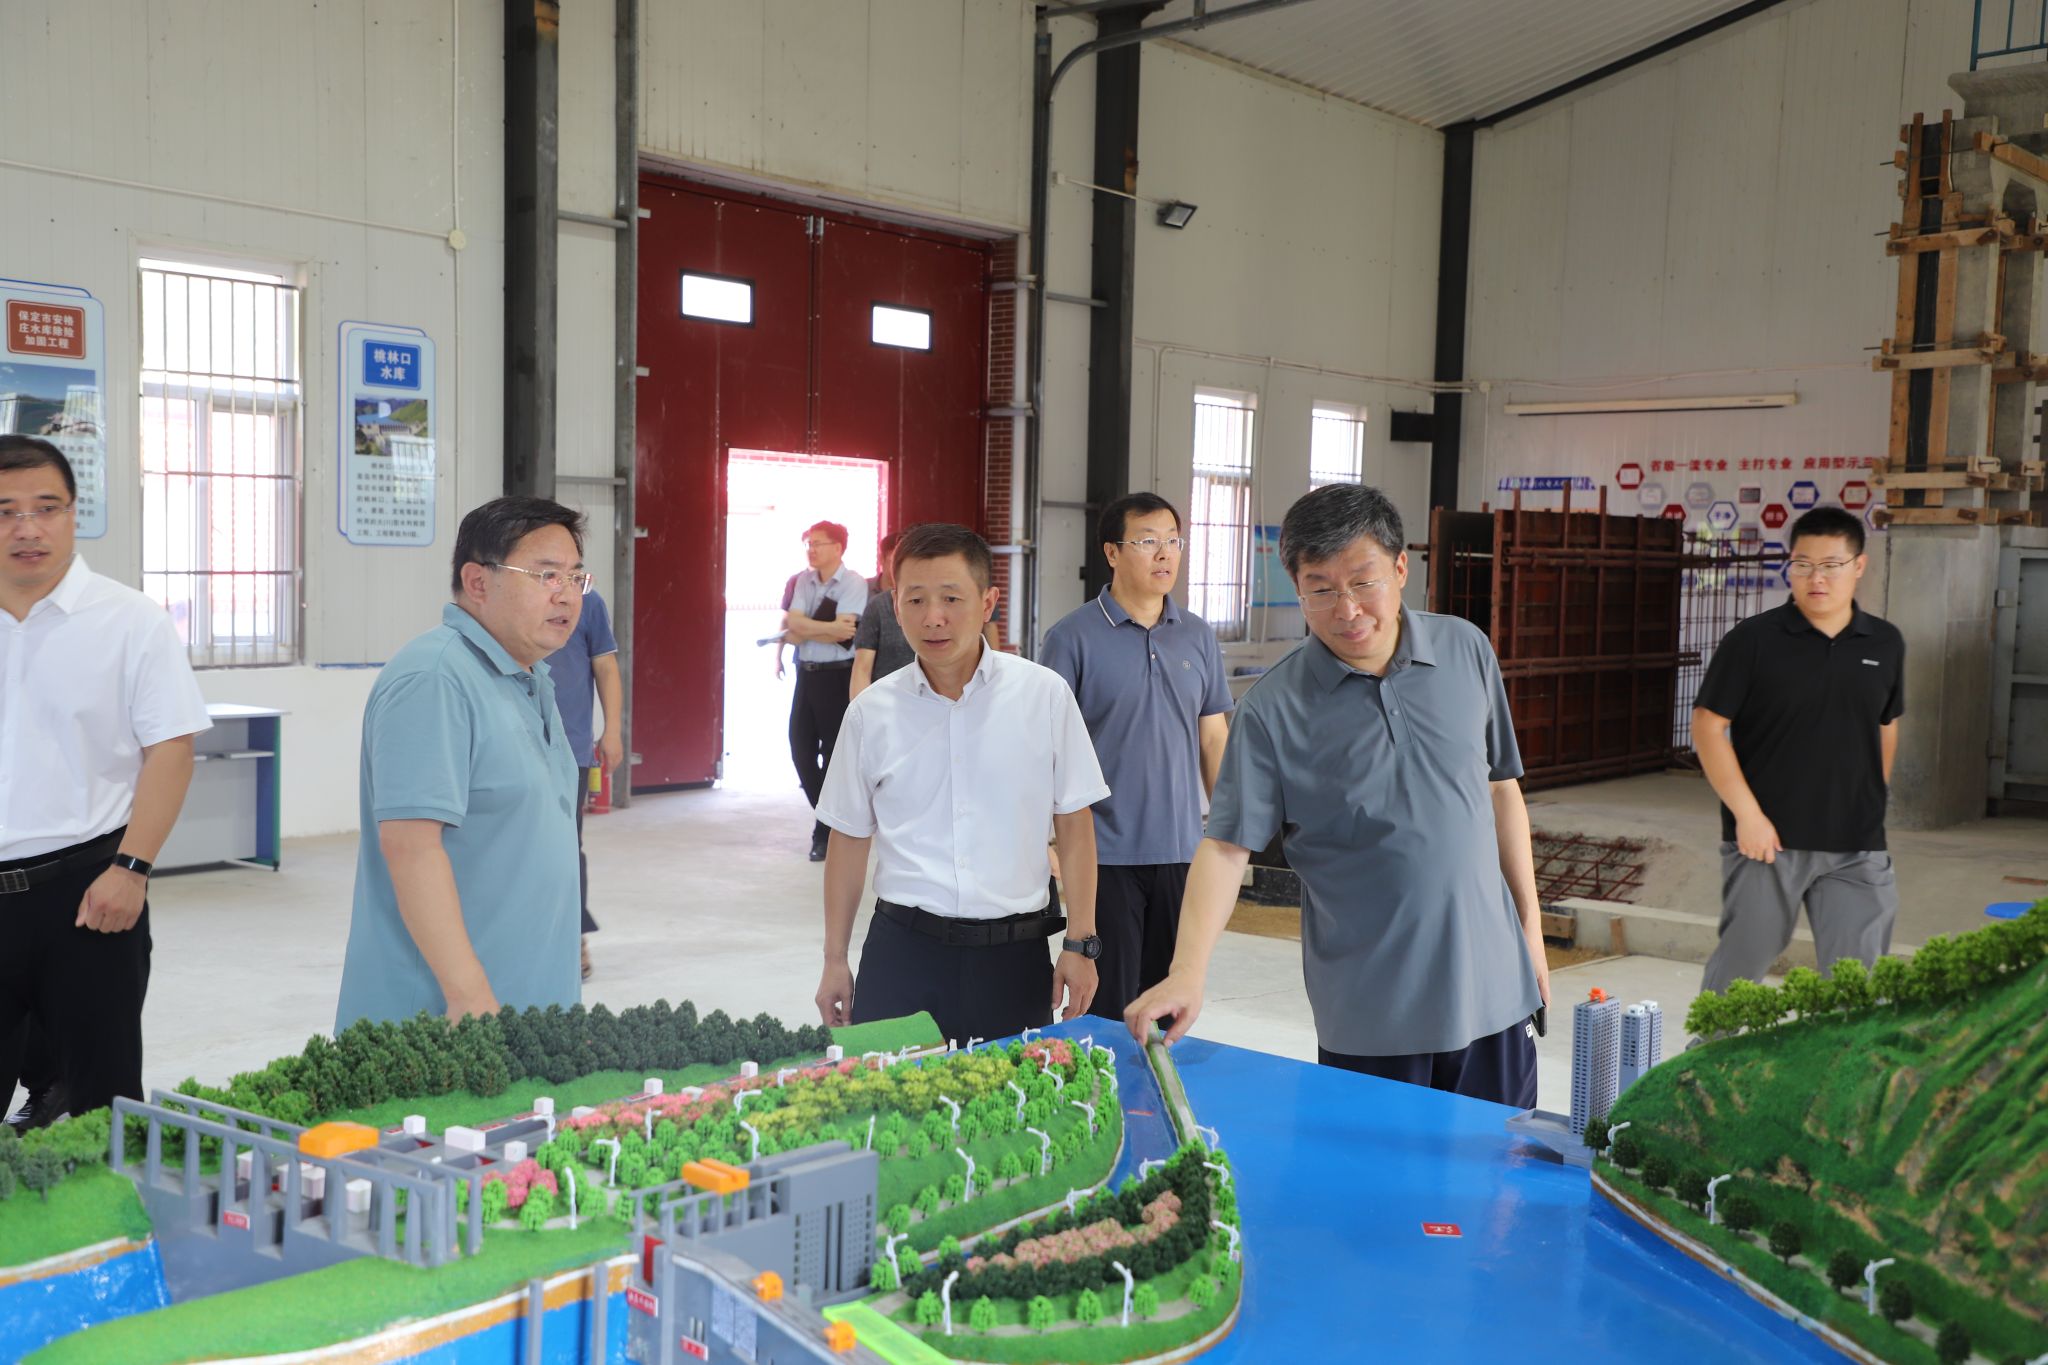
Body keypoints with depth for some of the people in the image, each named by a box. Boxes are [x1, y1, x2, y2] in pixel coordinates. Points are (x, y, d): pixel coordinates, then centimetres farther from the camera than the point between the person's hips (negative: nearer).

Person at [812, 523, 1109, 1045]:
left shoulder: (1044, 695, -2)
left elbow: (1074, 825, 2)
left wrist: (1080, 944, -1)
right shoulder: (871, 713, 2)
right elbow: (850, 839, 10)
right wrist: (835, 961, 11)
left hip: (1013, 951, -1)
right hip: (902, 948, 1)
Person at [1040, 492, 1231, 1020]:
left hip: (1181, 851, 4)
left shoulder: (1198, 636, 8)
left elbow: (1213, 738, 13)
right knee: (1107, 1005, 3)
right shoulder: (1073, 637, -6)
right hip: (1105, 853, -4)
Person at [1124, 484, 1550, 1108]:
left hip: (1492, 987, 3)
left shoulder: (1465, 650, 2)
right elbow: (1226, 845, -12)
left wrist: (1530, 926, 12)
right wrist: (1189, 969, -25)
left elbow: (1501, 789, 11)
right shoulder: (1272, 709, -9)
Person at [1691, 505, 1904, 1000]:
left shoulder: (1886, 644, 7)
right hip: (1767, 838, -3)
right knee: (1740, 962, 9)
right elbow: (1708, 725, -7)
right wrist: (1747, 813, -13)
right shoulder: (1753, 640, -6)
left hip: (1856, 847, 3)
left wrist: (1873, 803, 13)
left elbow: (1886, 726, 19)